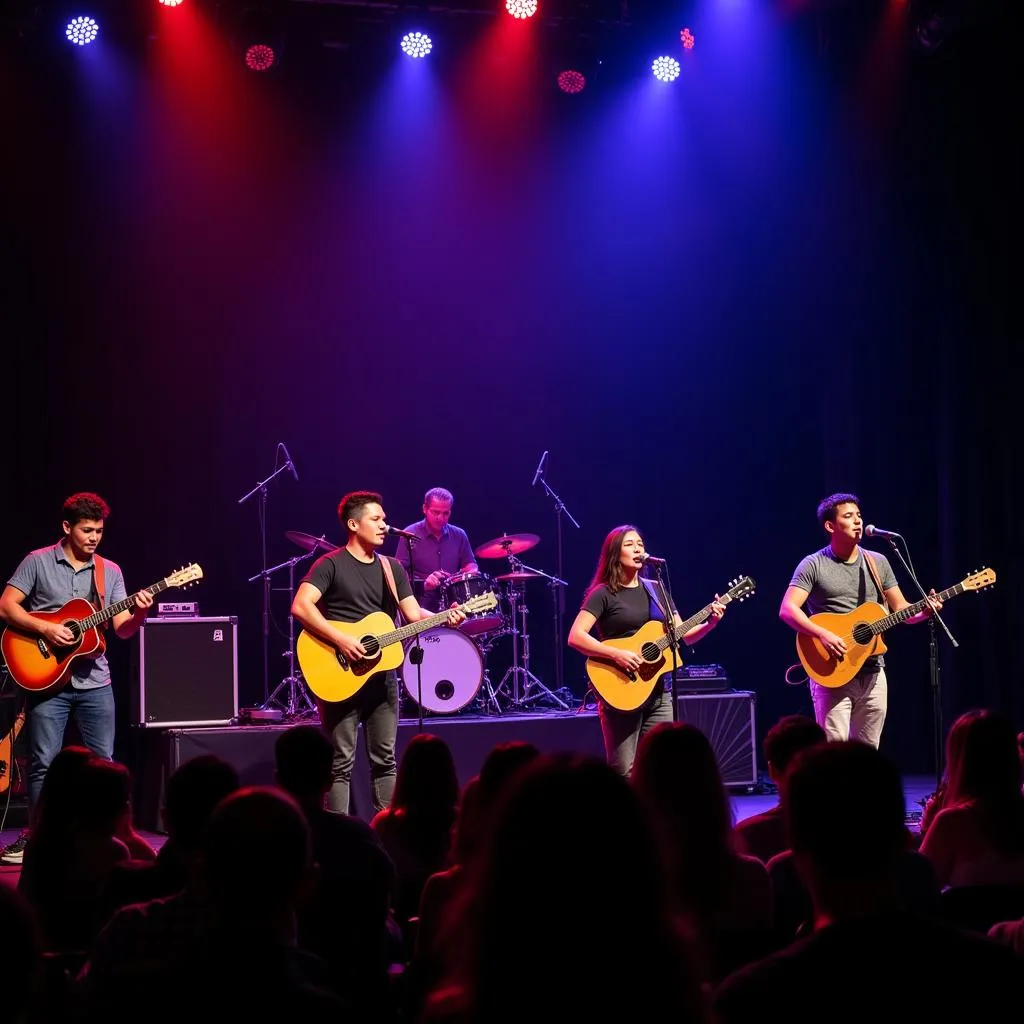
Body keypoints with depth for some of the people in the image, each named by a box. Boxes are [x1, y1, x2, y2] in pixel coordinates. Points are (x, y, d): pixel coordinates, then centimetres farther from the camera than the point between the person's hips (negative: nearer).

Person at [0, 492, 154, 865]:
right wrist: (45, 628, -18)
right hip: (47, 678, -3)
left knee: (103, 761, 4)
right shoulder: (37, 562, -1)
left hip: (95, 682, 4)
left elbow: (122, 629, 4)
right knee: (44, 763, -3)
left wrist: (139, 613, -18)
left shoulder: (110, 571, 8)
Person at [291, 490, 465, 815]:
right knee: (341, 762, -4)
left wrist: (444, 619, -12)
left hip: (381, 674, 6)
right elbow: (300, 606, -19)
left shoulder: (392, 568, 13)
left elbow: (414, 613, 7)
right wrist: (340, 640, -25)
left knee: (385, 759, 9)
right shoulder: (331, 565, -7)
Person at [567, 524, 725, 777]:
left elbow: (682, 636, 15)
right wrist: (616, 655, -24)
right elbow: (575, 637, -16)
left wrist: (710, 623, -3)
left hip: (658, 693, 6)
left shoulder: (655, 590, 13)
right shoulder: (604, 593, -5)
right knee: (624, 774, -4)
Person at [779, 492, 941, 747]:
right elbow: (787, 610, -13)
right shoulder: (813, 565, -4)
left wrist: (924, 612, -9)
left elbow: (901, 609, 12)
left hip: (872, 673, 5)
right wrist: (823, 635, -26)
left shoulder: (878, 563, 11)